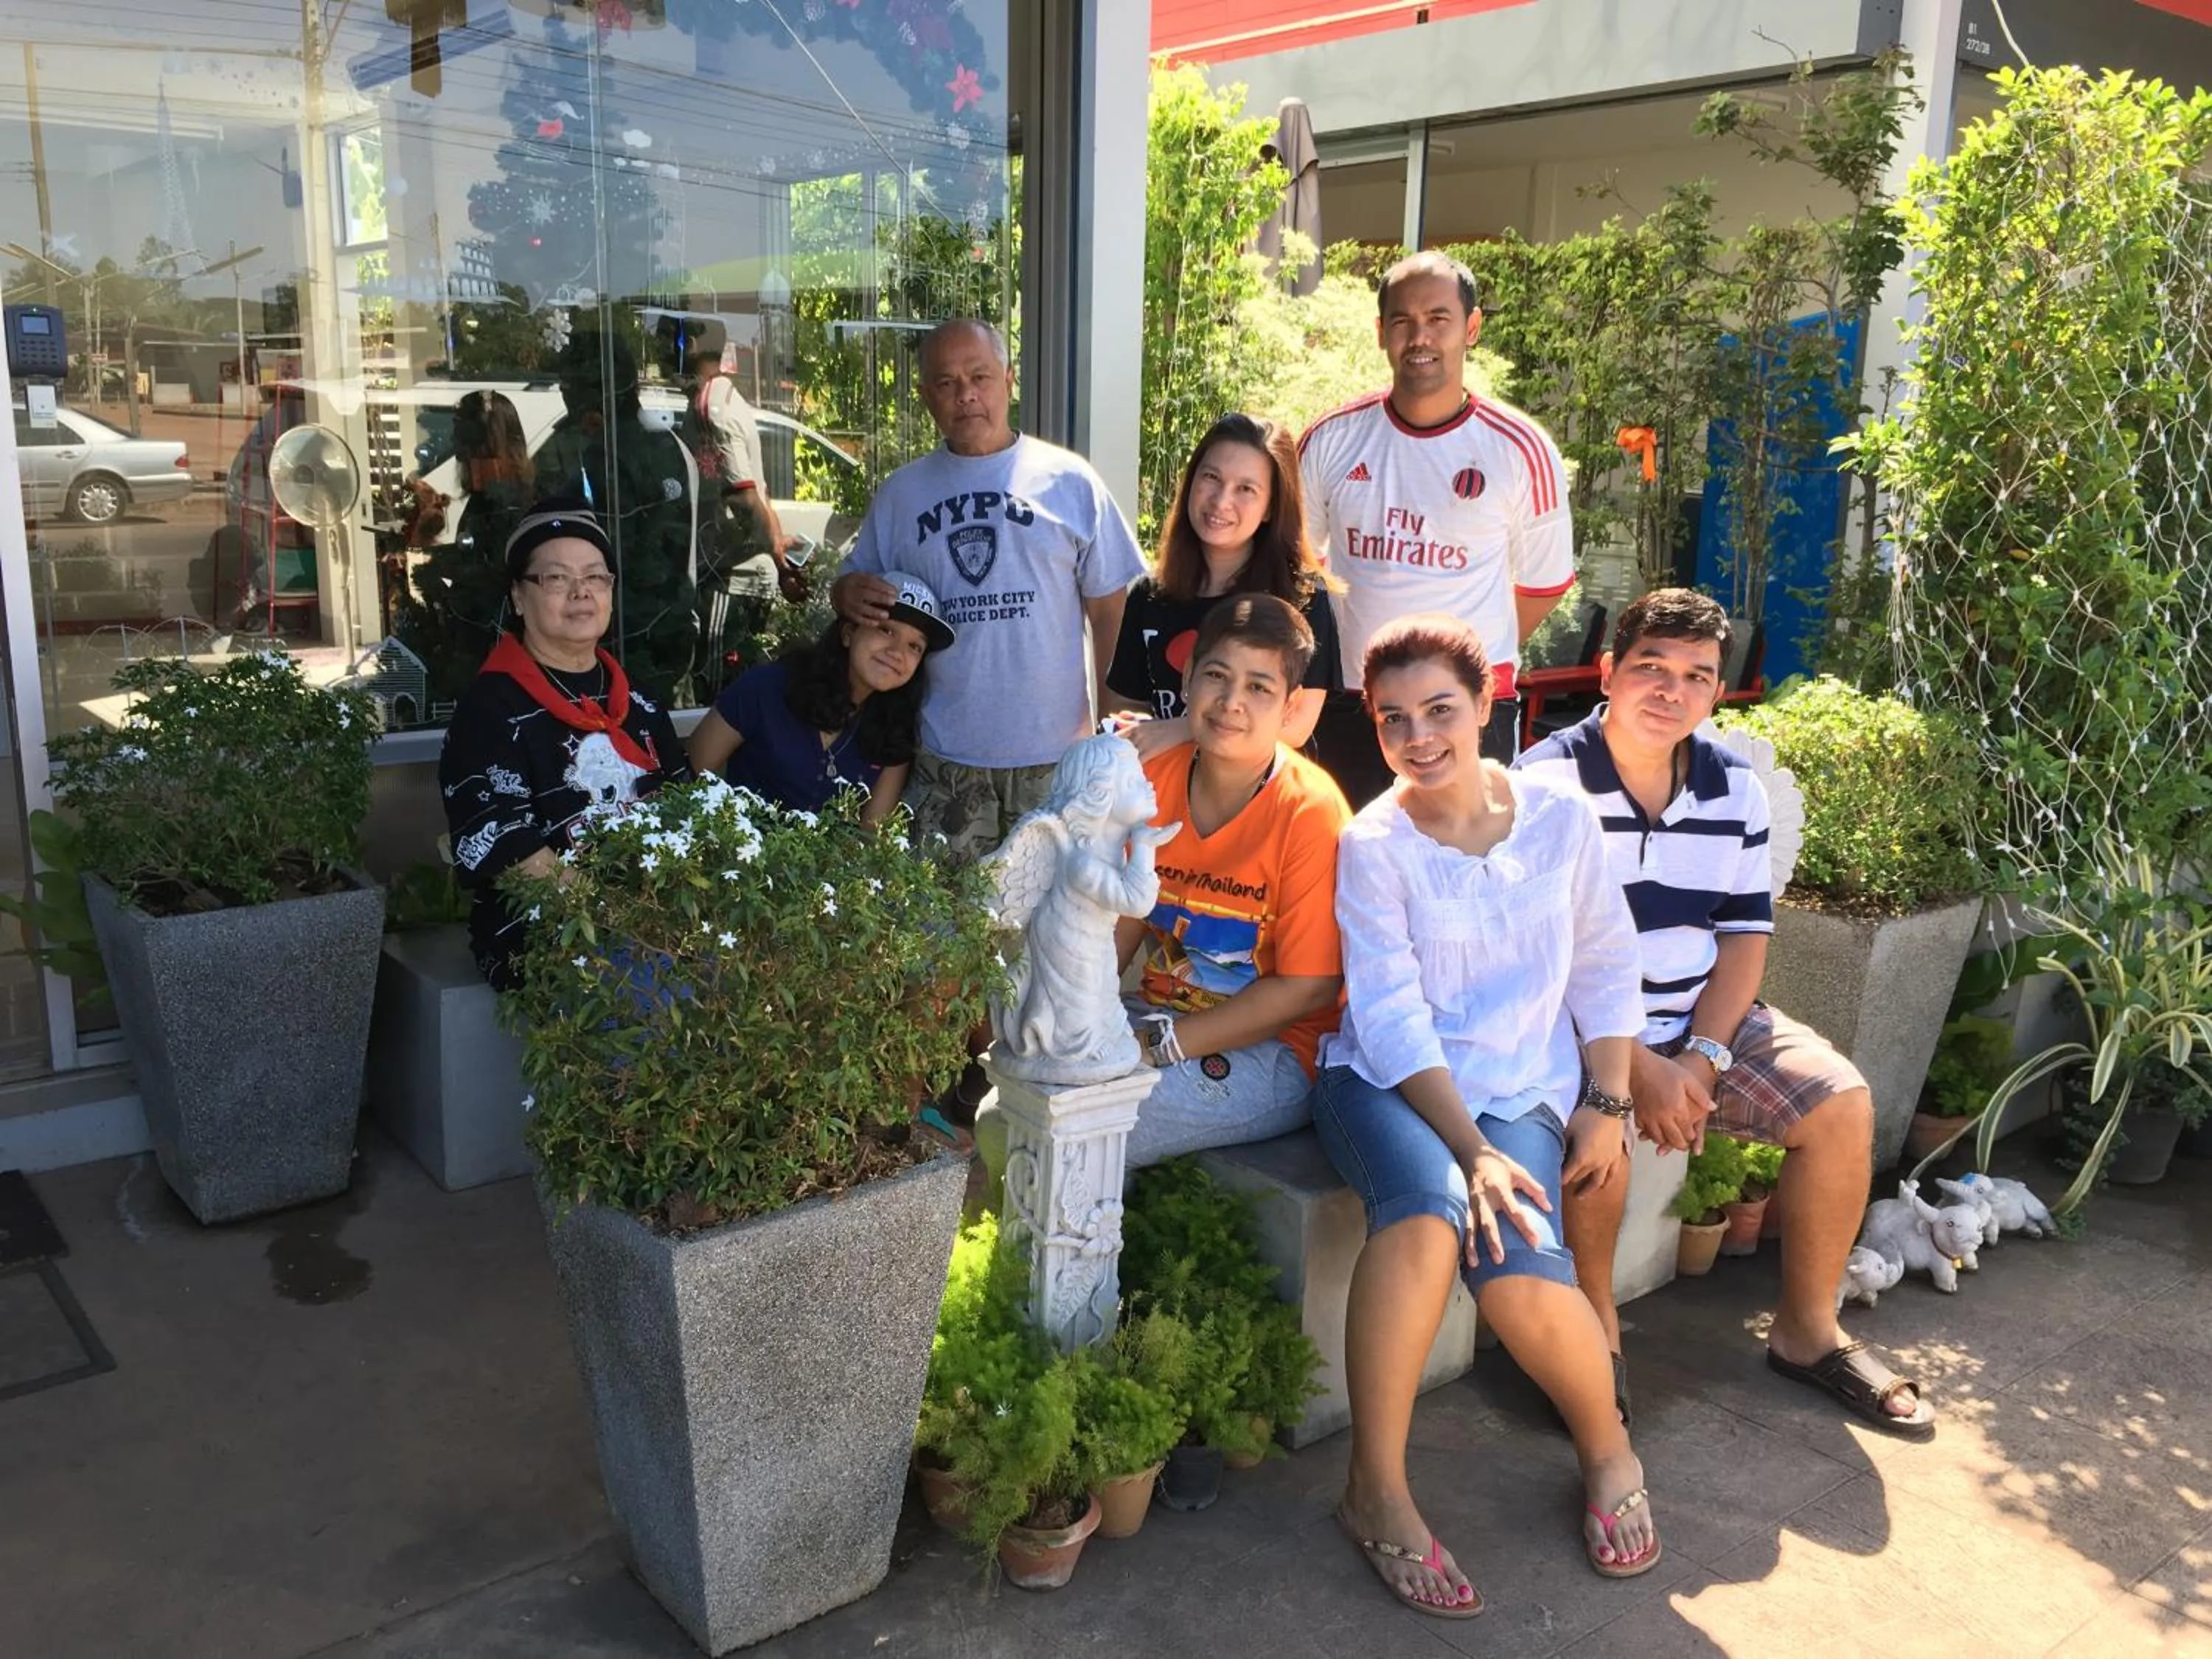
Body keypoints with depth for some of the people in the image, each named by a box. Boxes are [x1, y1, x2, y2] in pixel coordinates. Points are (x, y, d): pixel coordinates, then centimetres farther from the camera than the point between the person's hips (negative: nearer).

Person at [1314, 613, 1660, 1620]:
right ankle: (1376, 1489, -17)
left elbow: (1605, 968, 12)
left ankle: (1607, 1450, 8)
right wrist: (1471, 1149, -22)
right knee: (1429, 1211, -36)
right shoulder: (1372, 846, -4)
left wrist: (1606, 1104, 4)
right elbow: (1392, 1018, -12)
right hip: (1388, 1083, -1)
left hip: (1522, 1090, 2)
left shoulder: (1561, 817, 4)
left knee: (1520, 1275, -28)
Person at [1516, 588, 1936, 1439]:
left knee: (1841, 1103, -11)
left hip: (1705, 1020, 6)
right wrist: (1635, 1067, -23)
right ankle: (1596, 1334, -10)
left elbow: (1746, 934, 4)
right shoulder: (1547, 784, -12)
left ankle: (1807, 1330, 8)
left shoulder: (1733, 787, 5)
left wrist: (1701, 1056, -12)